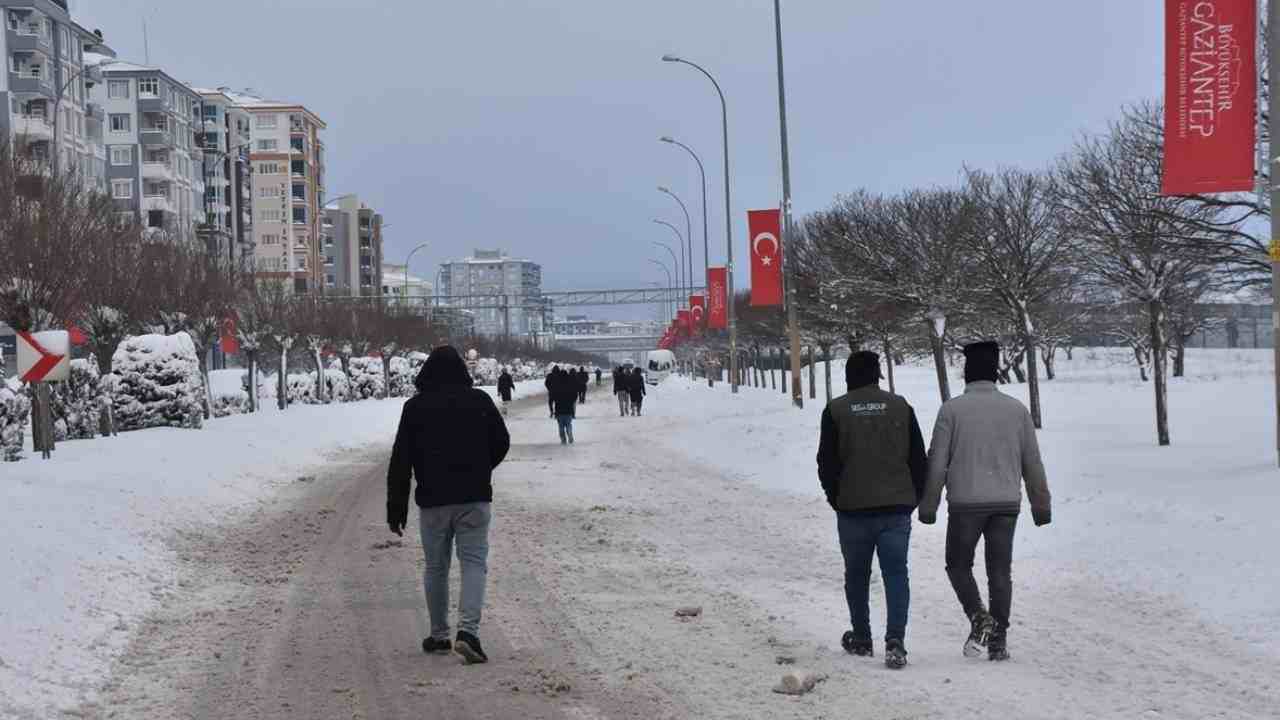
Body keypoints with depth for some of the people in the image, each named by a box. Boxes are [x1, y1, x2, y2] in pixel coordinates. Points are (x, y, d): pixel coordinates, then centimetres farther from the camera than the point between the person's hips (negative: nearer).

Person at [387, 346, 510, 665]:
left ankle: (439, 635, 20)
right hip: (474, 498, 0)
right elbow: (502, 443, 8)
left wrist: (396, 508, 3)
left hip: (433, 500, 0)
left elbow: (400, 462, -2)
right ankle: (468, 630, -17)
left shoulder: (415, 407, 0)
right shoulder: (479, 401, 2)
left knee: (435, 567, 12)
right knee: (474, 562, 0)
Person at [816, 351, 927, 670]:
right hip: (897, 507, 1)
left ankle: (861, 639, 22)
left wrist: (837, 500, 13)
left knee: (857, 575, 13)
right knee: (896, 573, 0)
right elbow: (919, 459, 6)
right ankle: (895, 639, -14)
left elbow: (826, 463, 0)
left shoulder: (836, 410, -1)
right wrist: (912, 499, 15)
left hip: (854, 508, -1)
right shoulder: (900, 406, 4)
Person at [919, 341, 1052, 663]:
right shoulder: (1016, 409, 4)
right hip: (1006, 503, 3)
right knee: (1000, 571, 9)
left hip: (965, 503, -2)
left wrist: (928, 505, 4)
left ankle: (979, 617, -9)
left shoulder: (952, 409, -4)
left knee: (959, 564, 13)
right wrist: (1041, 504, 17)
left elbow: (937, 463, -4)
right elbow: (1033, 463, 8)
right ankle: (998, 640, 7)